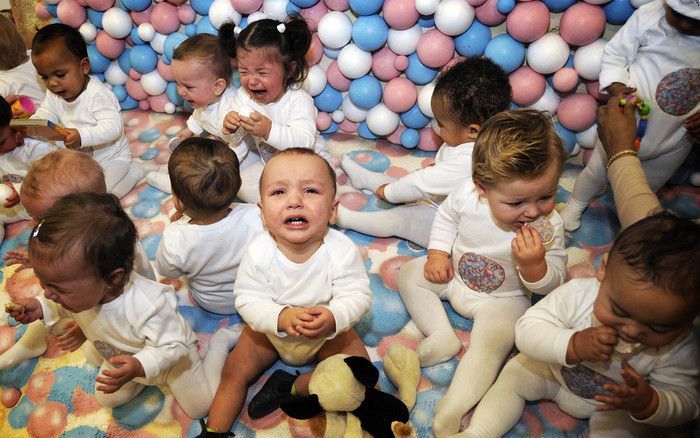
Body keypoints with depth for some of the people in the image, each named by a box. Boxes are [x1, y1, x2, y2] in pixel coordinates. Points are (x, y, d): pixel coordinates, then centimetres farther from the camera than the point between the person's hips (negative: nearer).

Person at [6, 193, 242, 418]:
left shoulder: (147, 305, -50)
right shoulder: (78, 289, -27)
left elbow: (172, 346, -36)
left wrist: (138, 368, -52)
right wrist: (42, 307, -17)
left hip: (171, 355, -6)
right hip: (124, 357, 7)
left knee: (200, 407, 7)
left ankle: (221, 338, 18)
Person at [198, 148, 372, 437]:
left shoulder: (342, 251, -30)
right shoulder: (258, 253, -28)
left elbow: (357, 296, -26)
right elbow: (248, 302, -24)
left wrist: (333, 317, -47)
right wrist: (281, 318, -43)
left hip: (328, 333, 0)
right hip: (270, 330, 0)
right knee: (235, 372, 0)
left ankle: (288, 387, 3)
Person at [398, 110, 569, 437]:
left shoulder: (549, 227, -27)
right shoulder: (467, 194, -24)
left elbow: (553, 284, -18)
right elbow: (446, 215, 0)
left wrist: (533, 265, -40)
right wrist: (437, 253, -11)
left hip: (502, 299, -4)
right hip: (454, 275, 4)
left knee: (493, 342, -27)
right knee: (409, 274, -2)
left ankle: (453, 408, -21)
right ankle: (442, 337, -6)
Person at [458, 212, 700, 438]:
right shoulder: (578, 293, -34)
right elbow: (527, 330, -32)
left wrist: (648, 403, -41)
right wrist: (573, 346, -49)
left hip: (618, 408, -1)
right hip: (555, 369, 1)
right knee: (514, 375, -2)